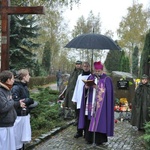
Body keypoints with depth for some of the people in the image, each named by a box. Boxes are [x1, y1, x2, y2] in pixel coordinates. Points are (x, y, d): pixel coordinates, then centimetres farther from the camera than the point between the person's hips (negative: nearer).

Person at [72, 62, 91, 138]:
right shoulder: (80, 76, 13)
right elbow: (77, 88, 14)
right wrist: (75, 99, 11)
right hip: (79, 99, 4)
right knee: (79, 116, 5)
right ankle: (79, 132, 14)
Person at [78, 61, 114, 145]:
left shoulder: (107, 79, -2)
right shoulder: (91, 77, 12)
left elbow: (108, 91, -11)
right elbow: (86, 90, 11)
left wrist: (98, 88, -20)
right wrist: (86, 87, -11)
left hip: (100, 105, -4)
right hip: (90, 103, 4)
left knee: (99, 121, -4)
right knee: (89, 120, 3)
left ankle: (99, 139, 5)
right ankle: (89, 138, 12)